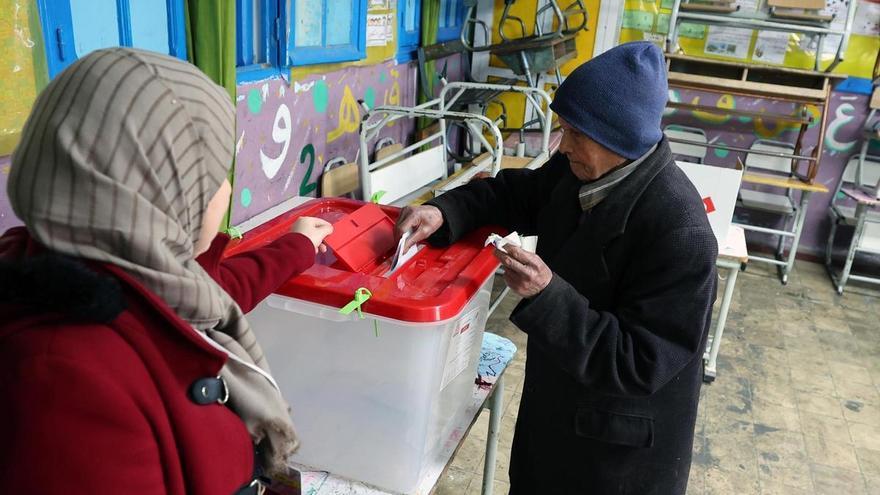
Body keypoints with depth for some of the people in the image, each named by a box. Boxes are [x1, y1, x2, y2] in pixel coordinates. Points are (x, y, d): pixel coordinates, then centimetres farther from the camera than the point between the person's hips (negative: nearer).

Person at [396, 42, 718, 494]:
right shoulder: (579, 170, -9)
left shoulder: (680, 233, -33)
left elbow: (642, 363, -31)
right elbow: (514, 193, 6)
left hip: (619, 437, -7)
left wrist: (547, 296, -38)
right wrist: (444, 212, -12)